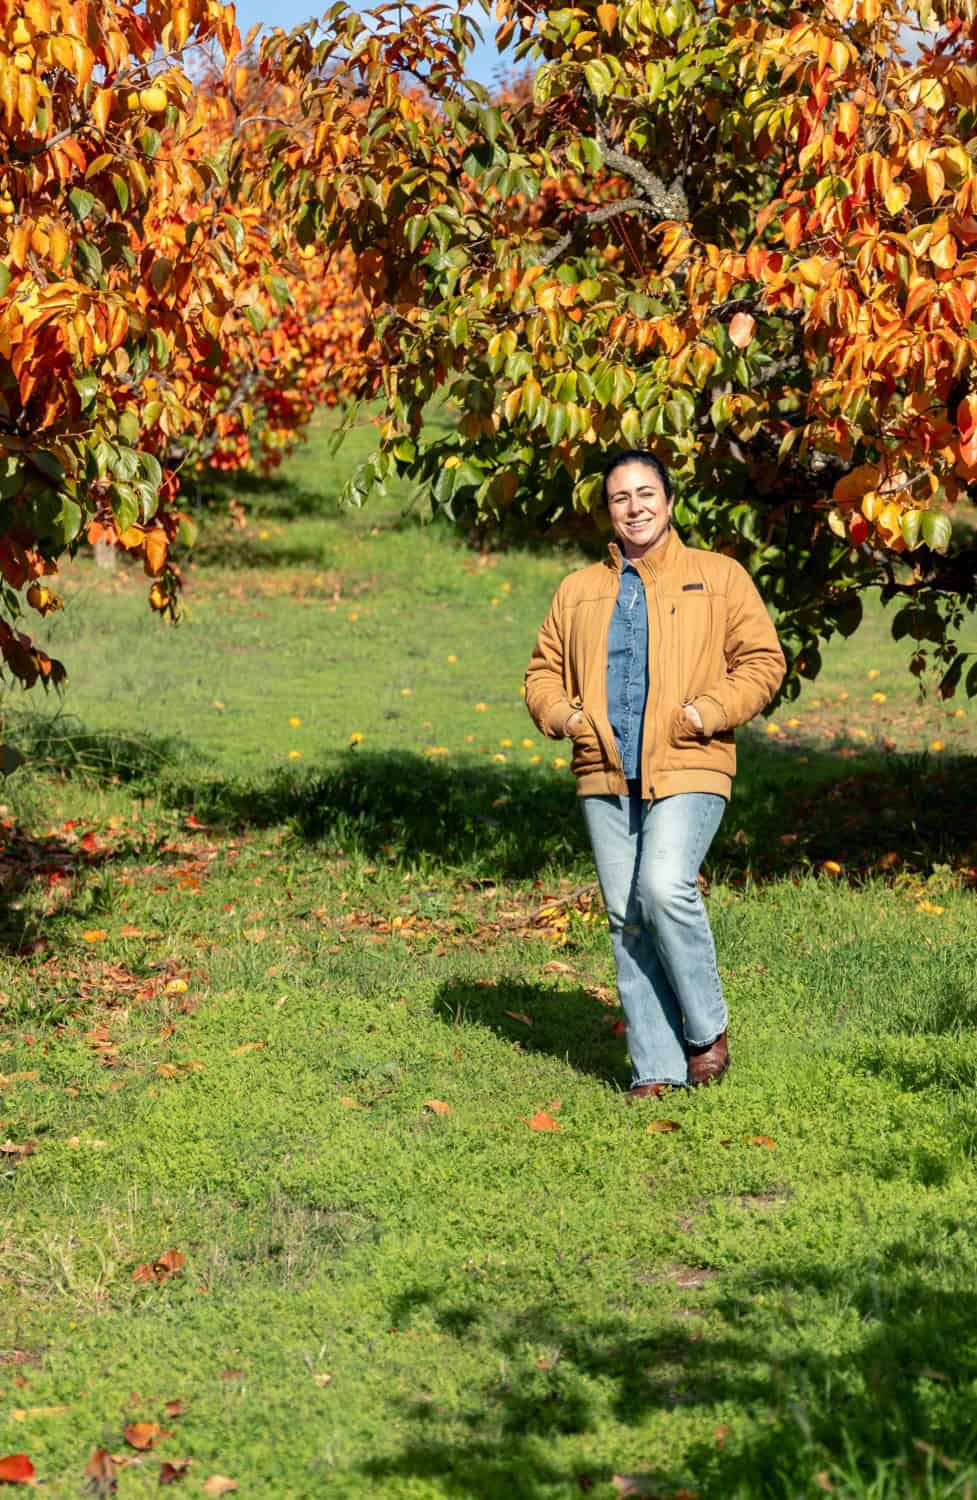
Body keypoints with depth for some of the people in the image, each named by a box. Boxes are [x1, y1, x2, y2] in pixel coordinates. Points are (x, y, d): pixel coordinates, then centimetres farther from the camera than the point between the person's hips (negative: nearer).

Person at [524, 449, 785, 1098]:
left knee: (665, 887, -23)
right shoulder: (578, 591, 18)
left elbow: (763, 659, 4)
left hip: (688, 770, -4)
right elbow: (543, 671, 24)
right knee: (627, 918, 2)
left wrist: (711, 710, -10)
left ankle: (707, 1027, -1)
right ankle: (656, 1069, 8)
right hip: (605, 777, 4)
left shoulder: (720, 577, 8)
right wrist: (561, 714, 3)